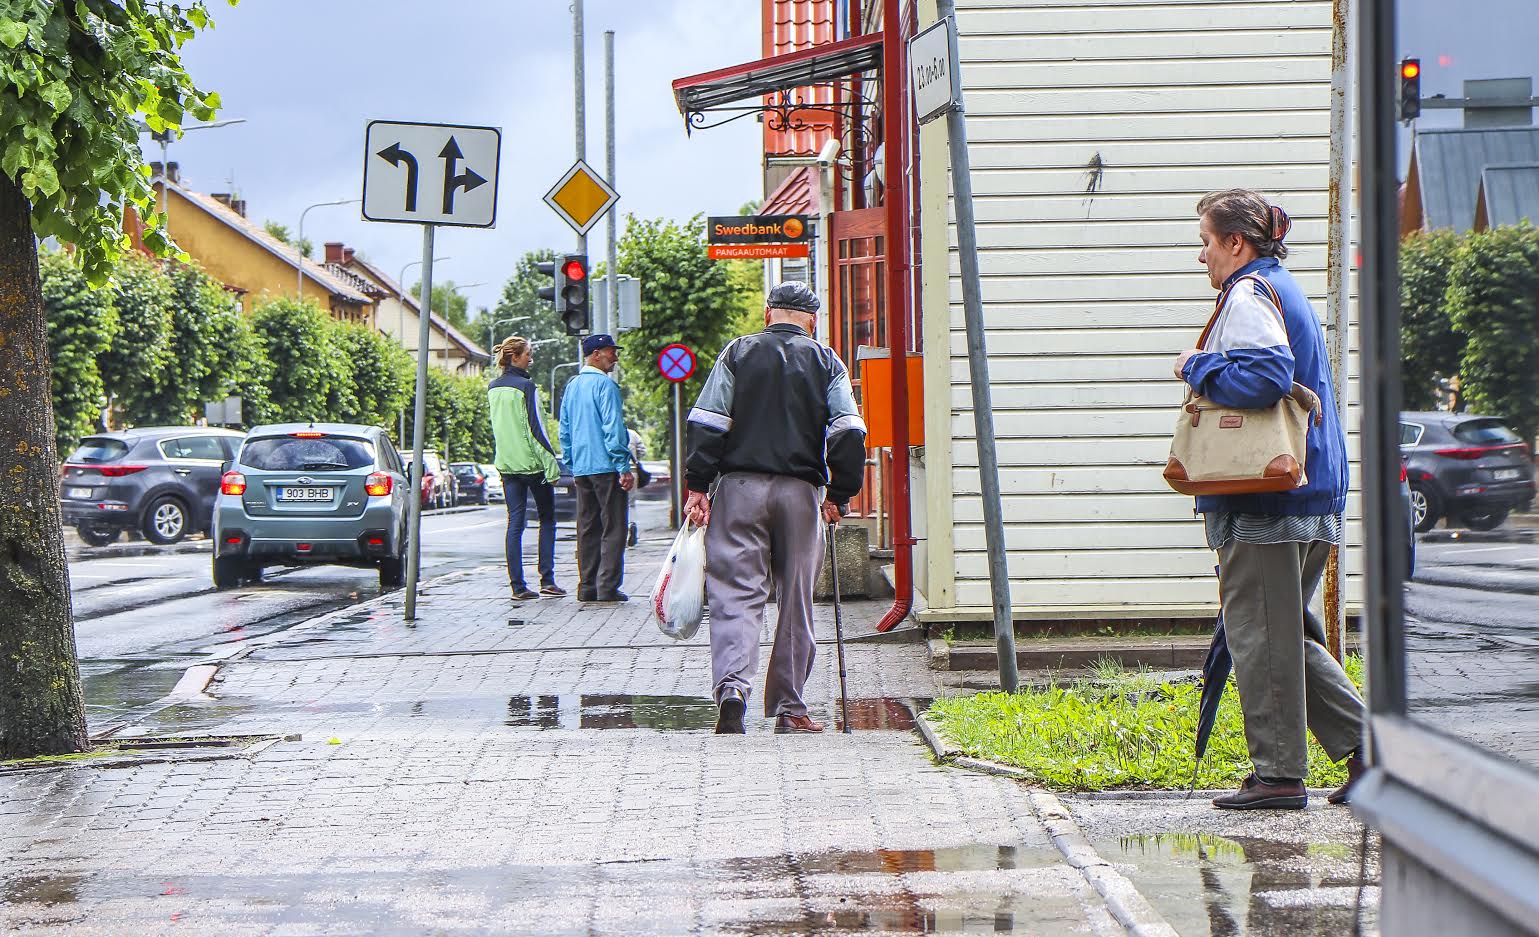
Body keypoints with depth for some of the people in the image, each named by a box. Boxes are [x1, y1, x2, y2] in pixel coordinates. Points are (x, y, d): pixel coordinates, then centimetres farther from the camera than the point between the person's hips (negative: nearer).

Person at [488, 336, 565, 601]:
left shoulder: (493, 388, 9)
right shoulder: (526, 386, -12)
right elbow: (536, 427, -14)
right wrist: (551, 463, -12)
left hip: (506, 463, 6)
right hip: (532, 461, -6)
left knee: (515, 522, 5)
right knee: (547, 519, 7)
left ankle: (518, 586, 0)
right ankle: (547, 580, 2)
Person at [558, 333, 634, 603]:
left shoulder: (572, 386, 14)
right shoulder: (605, 385, -11)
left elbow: (564, 430, 18)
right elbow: (613, 428, -16)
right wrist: (624, 468, -14)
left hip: (581, 468, 8)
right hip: (605, 466, -8)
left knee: (587, 528, 11)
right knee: (613, 529, -3)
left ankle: (587, 587, 11)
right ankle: (607, 587, -7)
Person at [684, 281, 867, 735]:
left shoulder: (738, 352, 6)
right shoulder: (826, 362, 7)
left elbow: (707, 422, -2)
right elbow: (848, 432, -3)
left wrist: (698, 485, -1)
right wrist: (839, 494, 3)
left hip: (740, 486, 0)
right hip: (800, 492, 0)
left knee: (735, 593, -2)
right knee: (796, 600, 9)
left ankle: (731, 685, -23)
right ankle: (789, 709, 11)